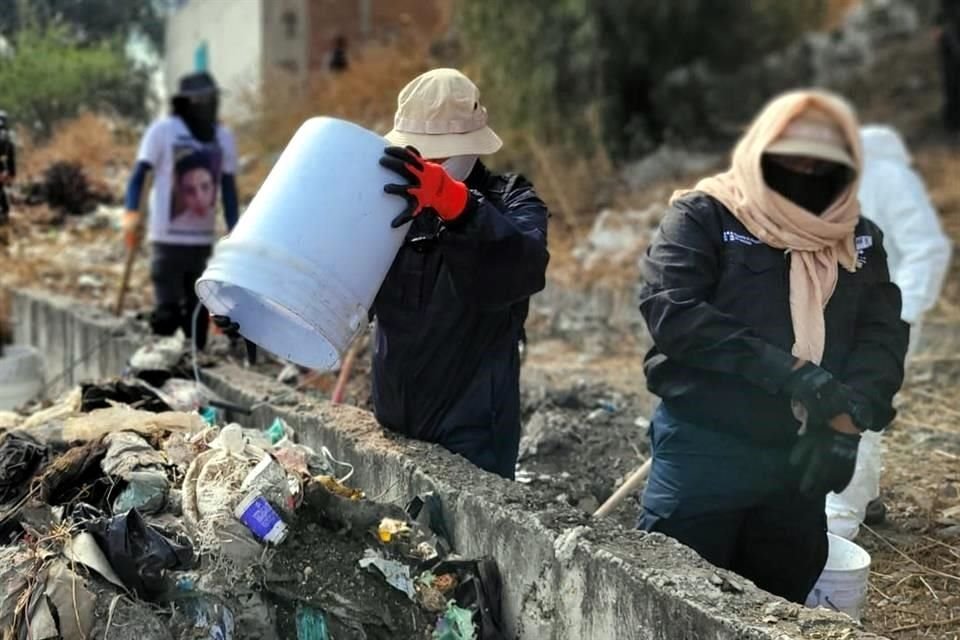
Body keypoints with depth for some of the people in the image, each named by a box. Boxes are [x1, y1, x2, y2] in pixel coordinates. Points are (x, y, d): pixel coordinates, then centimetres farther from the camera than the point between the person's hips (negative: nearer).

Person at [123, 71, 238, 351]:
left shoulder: (223, 137, 9)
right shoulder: (163, 129, -3)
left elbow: (228, 188, 12)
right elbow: (140, 173, -5)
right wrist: (131, 213, -20)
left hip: (204, 237, 4)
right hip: (169, 236, -4)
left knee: (197, 309, 10)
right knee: (167, 311, -5)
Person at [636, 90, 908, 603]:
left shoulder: (859, 239, 10)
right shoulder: (704, 216, -6)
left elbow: (884, 335, 1)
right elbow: (668, 310, -19)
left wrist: (848, 420, -18)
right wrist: (785, 371, -25)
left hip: (802, 455, 5)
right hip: (704, 449, -5)